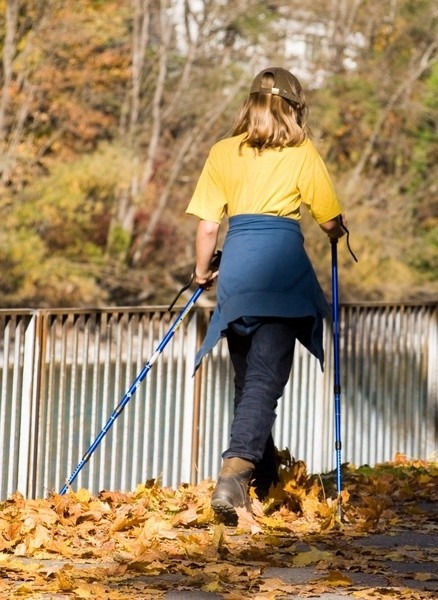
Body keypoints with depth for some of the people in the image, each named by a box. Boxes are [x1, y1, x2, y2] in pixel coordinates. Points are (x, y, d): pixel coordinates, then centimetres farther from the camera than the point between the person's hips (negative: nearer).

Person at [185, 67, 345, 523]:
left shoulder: (223, 153, 10)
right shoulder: (302, 153, 5)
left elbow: (207, 226, 7)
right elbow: (330, 222, 7)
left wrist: (202, 272, 24)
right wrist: (337, 234, 30)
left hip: (236, 267, 3)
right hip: (283, 267, -3)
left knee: (247, 378, 16)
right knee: (265, 379, -8)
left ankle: (262, 484, 25)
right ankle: (235, 471, -29)